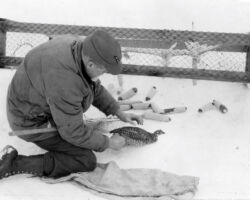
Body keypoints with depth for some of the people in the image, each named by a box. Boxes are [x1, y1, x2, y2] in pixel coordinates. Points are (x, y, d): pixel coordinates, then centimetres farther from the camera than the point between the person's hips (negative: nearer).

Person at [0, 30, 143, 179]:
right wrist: (108, 143, -12)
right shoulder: (65, 82, -38)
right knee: (87, 162, -10)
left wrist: (119, 113, 5)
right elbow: (73, 132, -26)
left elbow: (94, 87, 8)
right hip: (32, 121, -9)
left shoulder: (79, 47, -11)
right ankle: (15, 163, -9)